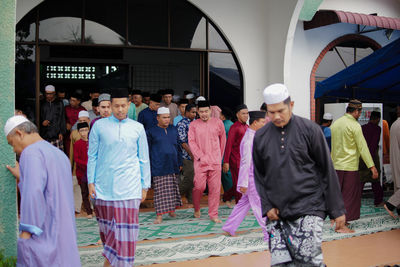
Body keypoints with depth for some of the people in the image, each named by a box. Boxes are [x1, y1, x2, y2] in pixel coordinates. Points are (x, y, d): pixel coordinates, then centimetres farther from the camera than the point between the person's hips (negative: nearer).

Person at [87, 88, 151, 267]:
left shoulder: (137, 128, 6)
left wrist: (145, 186, 8)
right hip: (104, 185, 0)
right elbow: (92, 156, 7)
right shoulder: (99, 126, 4)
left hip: (129, 187, 0)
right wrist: (90, 182, 2)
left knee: (126, 228, -4)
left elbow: (144, 159, 10)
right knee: (107, 224, 8)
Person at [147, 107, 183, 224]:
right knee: (160, 191, -5)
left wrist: (180, 162, 15)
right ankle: (159, 215, -3)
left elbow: (178, 147, 17)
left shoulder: (173, 130, 11)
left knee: (173, 189, 10)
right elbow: (147, 150, 2)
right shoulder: (151, 132, 0)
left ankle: (172, 210, 26)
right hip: (159, 167, -4)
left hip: (173, 166, 4)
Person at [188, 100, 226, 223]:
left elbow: (223, 140, 16)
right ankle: (196, 209, 21)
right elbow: (191, 142, -2)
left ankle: (213, 214, 10)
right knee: (199, 186, -6)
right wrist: (200, 156, -10)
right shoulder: (193, 125, 3)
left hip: (215, 162, 1)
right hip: (200, 162, -1)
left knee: (215, 188, 0)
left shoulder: (218, 123, 6)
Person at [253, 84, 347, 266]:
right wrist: (266, 207, 3)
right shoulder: (260, 137, 8)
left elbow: (327, 171, 0)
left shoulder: (310, 130, -2)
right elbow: (258, 176, 15)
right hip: (277, 213, 3)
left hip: (308, 209, -3)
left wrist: (337, 210, 0)